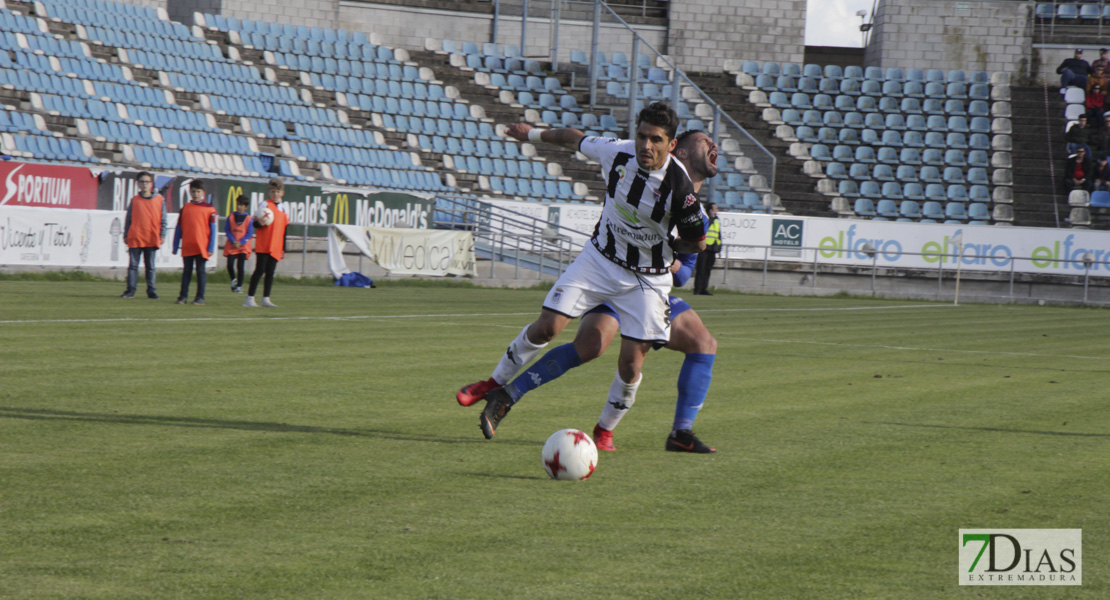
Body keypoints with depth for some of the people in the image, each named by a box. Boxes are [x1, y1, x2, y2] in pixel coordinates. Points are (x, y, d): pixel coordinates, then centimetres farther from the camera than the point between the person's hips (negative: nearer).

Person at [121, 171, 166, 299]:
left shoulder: (160, 200, 5)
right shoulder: (134, 200, 6)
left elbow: (163, 219, 7)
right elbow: (128, 219, 9)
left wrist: (162, 235, 0)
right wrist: (125, 235, 5)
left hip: (152, 239, 0)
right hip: (135, 238, 0)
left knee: (150, 266, 5)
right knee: (133, 265, 1)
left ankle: (151, 291, 10)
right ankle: (131, 290, 5)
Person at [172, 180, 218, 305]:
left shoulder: (209, 209, 2)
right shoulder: (185, 208, 8)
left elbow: (213, 230, 1)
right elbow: (178, 228, 10)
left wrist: (211, 248, -5)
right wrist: (175, 247, 7)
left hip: (202, 247, -2)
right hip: (187, 247, 2)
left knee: (201, 271, 1)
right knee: (187, 271, 6)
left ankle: (200, 297, 6)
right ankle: (183, 296, 9)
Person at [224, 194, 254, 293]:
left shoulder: (249, 219, -3)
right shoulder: (231, 217, 2)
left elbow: (249, 233, -4)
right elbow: (227, 230, 1)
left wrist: (240, 243, -13)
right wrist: (233, 241, -13)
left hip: (243, 246, -2)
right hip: (231, 246, 2)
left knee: (240, 266, -2)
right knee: (230, 264, -6)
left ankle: (239, 286, 6)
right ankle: (233, 279, 22)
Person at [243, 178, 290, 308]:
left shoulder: (284, 209, 14)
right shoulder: (265, 204, -3)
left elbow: (285, 229, 18)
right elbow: (256, 223, -4)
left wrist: (284, 248, 17)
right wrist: (260, 223, -28)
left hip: (276, 247, 5)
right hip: (263, 246, -5)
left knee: (270, 272, 5)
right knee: (260, 271, -7)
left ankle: (266, 299, 9)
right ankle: (250, 298, -4)